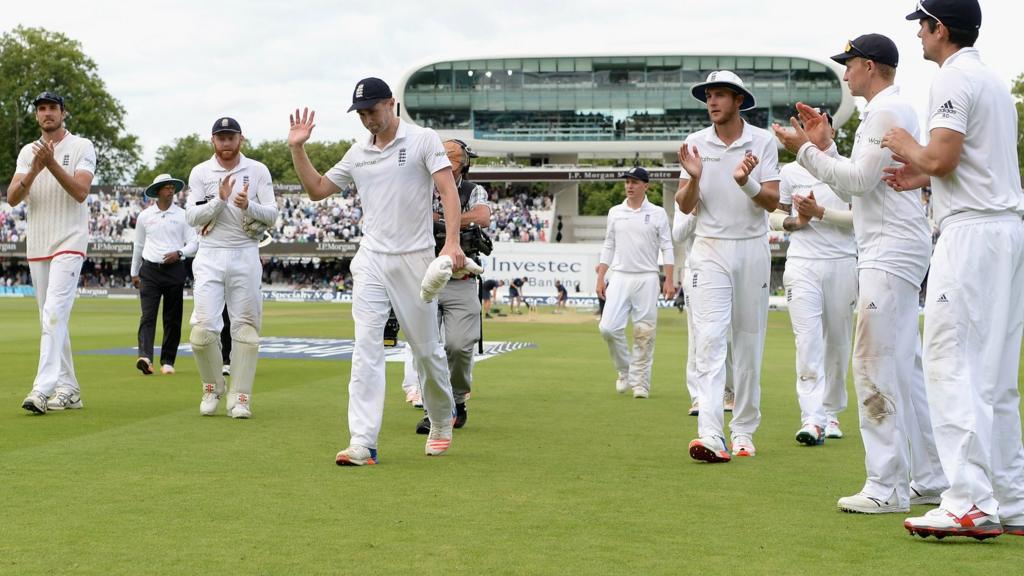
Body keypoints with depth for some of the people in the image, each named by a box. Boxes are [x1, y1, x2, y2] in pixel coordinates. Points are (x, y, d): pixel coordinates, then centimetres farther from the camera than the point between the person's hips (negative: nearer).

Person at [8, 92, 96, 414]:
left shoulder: (81, 147, 0)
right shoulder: (27, 152, 13)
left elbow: (80, 192, -13)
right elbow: (12, 198, 1)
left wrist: (52, 164, -21)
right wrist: (34, 171, -15)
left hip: (69, 243, -6)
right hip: (37, 245, 6)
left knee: (54, 314, -18)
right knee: (50, 319, 8)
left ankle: (43, 389, -25)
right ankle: (68, 389, 15)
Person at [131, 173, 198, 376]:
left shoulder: (182, 215, 5)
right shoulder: (145, 216, 8)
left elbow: (194, 243, 4)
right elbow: (138, 245, 16)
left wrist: (179, 253, -15)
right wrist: (134, 273, 19)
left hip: (174, 269, 0)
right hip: (150, 270, 0)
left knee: (173, 319, 3)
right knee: (148, 315, -13)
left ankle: (167, 361, 11)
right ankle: (145, 357, -26)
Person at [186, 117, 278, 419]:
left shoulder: (258, 171, 3)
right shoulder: (200, 173, 4)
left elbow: (272, 214, -2)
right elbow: (192, 217, -4)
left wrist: (248, 206, -22)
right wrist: (220, 199, -18)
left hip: (245, 255, 0)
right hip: (210, 256, 0)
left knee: (246, 327, 0)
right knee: (203, 327, -8)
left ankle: (240, 397, 6)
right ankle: (213, 387, 14)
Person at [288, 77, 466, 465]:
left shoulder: (423, 140, -2)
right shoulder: (358, 153, 13)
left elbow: (448, 190, -12)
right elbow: (317, 189, 19)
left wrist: (452, 241, -25)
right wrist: (297, 149, 6)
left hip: (415, 259, -3)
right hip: (371, 260, 4)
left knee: (426, 348, 7)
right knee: (366, 348, -9)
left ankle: (442, 422, 32)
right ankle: (362, 444, -14)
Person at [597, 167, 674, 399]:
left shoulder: (657, 213, 4)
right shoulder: (615, 212, 11)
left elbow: (667, 247, 2)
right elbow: (608, 247, 14)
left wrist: (669, 280, -7)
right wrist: (600, 278, 7)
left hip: (647, 279, -2)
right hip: (620, 277, 2)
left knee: (645, 333, -2)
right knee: (608, 327, -10)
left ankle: (640, 382, 7)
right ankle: (625, 371, 12)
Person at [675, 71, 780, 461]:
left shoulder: (763, 142, 0)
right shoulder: (696, 143, 4)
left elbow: (773, 202, -5)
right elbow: (684, 206, 1)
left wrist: (746, 181, -24)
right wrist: (694, 178, -19)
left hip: (752, 249, 0)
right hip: (710, 250, 0)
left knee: (749, 342, 5)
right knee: (710, 339, -12)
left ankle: (744, 431, 15)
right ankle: (711, 436, -21)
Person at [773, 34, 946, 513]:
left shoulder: (888, 110, -10)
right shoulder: (887, 112, 22)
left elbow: (857, 180, -17)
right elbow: (855, 189, 22)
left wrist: (804, 150, -10)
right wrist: (824, 146, 16)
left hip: (890, 253, -11)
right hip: (889, 253, 11)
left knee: (875, 365, -11)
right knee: (904, 367, 12)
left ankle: (887, 488, -10)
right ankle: (929, 480, 17)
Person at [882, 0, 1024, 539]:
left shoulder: (952, 79, -9)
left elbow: (942, 157, -19)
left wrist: (908, 149, 1)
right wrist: (922, 177, 23)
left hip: (971, 232, -10)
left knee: (951, 363, -11)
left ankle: (970, 504, -16)